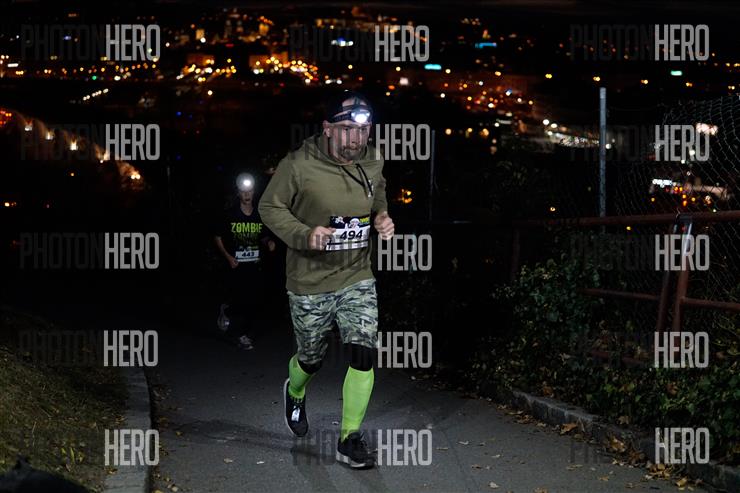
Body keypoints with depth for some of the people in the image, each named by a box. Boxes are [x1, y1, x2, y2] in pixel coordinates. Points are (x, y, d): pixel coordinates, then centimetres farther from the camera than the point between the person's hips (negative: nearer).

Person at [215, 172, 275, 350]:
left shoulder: (259, 216, 8)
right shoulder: (230, 215, -3)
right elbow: (218, 239, 3)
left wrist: (268, 242, -3)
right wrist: (228, 257, -9)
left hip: (254, 266, 4)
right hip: (236, 267, -3)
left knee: (255, 304, -1)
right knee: (240, 303, -9)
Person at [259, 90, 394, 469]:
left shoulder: (373, 163, -2)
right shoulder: (298, 165, -18)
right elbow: (270, 207, -9)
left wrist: (382, 217, -4)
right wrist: (304, 235, -25)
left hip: (358, 278, 3)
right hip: (310, 284, -3)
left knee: (364, 356, -11)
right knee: (311, 358, 15)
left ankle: (350, 439, 3)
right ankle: (295, 393, 53)